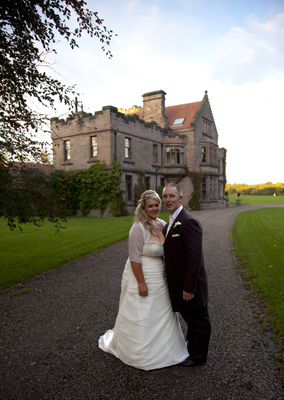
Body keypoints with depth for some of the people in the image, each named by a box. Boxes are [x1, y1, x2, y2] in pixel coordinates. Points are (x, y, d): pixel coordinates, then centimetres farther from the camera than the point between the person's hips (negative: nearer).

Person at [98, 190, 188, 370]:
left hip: (159, 278, 8)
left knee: (160, 313, 21)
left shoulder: (163, 224, 1)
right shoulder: (139, 228, -22)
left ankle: (160, 347, 45)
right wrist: (141, 283, -20)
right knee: (140, 316, 10)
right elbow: (134, 258, -22)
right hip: (141, 276, -7)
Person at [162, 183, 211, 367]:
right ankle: (192, 346, 47)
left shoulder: (189, 222, -23)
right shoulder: (171, 222, 8)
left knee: (198, 320, 13)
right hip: (178, 282, 9)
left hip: (189, 283, -9)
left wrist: (189, 287, -23)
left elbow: (195, 257, -26)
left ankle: (198, 356, 33)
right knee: (190, 318, 27)